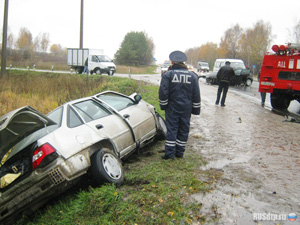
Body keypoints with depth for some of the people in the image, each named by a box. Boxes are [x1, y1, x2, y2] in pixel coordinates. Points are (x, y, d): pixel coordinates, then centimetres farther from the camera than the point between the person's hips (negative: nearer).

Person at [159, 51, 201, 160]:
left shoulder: (168, 74, -7)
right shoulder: (192, 76, 3)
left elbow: (163, 93, -9)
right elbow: (196, 95, 5)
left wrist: (163, 105, 4)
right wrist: (196, 109, 11)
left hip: (172, 107, -2)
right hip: (186, 108, 3)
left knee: (171, 129, 4)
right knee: (183, 130, 11)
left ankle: (170, 153, 6)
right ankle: (179, 152, 19)